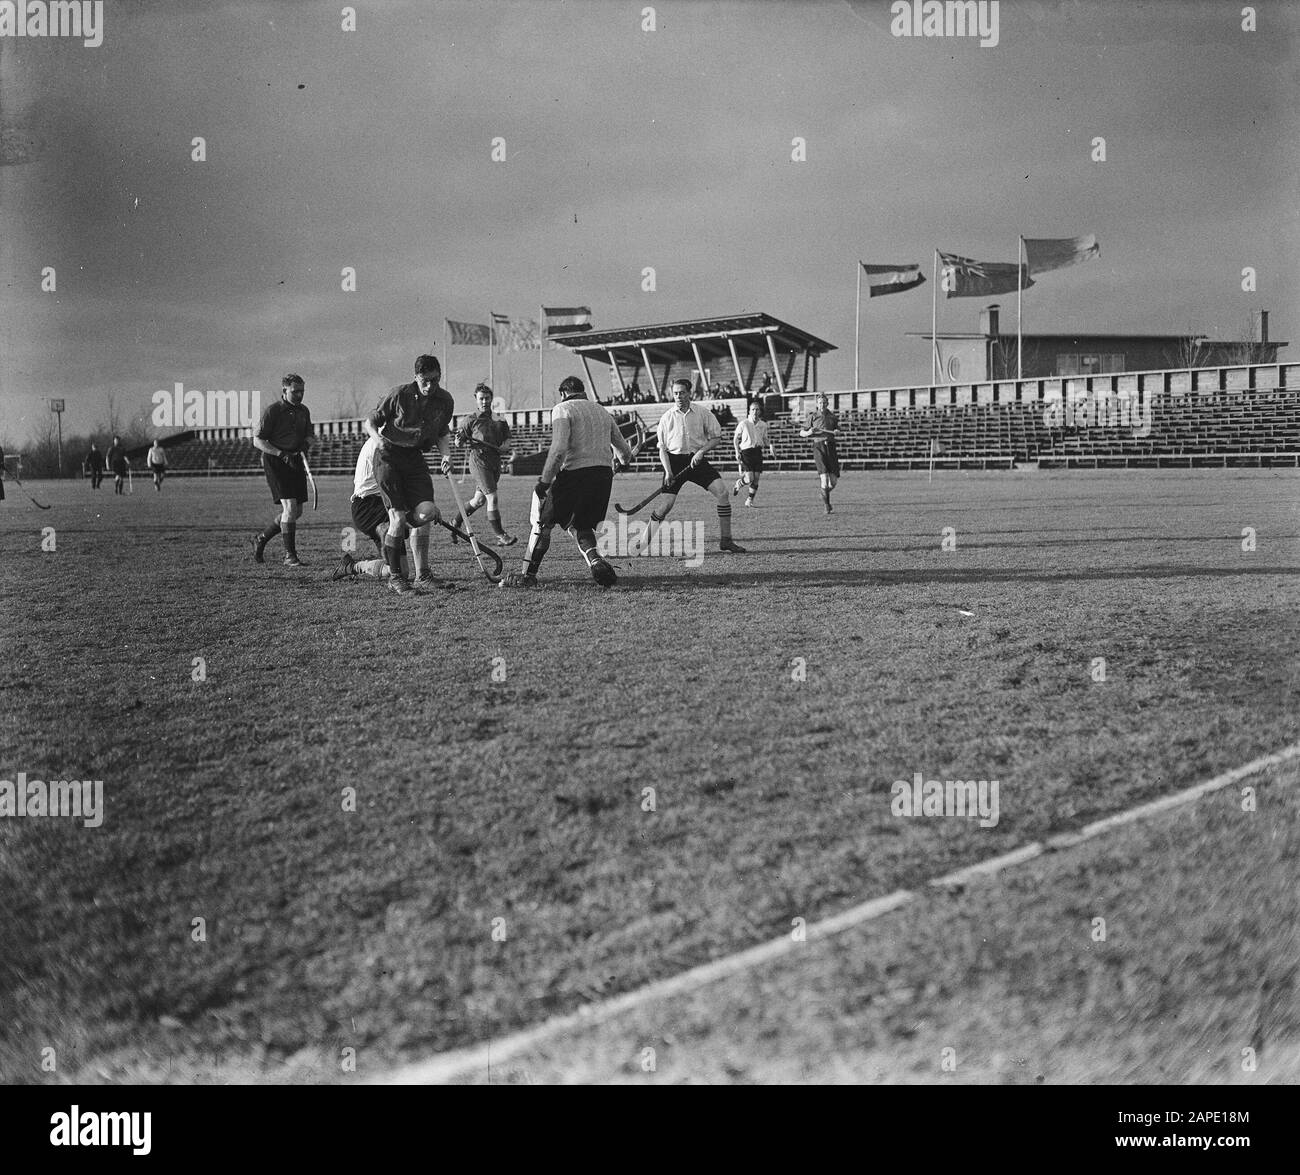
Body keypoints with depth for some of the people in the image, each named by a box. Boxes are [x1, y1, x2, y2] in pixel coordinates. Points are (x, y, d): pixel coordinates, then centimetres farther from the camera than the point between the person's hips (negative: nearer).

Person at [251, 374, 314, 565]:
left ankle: (261, 539, 27)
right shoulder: (272, 411, -10)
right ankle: (290, 555, -10)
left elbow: (309, 436, 20)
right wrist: (281, 454, -20)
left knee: (297, 512, 7)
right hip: (275, 462, -7)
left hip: (296, 462, 7)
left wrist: (306, 444, -5)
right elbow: (257, 441, -10)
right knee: (289, 506, -16)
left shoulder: (304, 411, 10)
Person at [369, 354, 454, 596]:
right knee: (398, 517, -10)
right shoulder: (399, 395, -15)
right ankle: (395, 576, 3)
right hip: (389, 457, -4)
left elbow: (442, 433, 13)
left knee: (427, 511, -12)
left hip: (415, 458, 4)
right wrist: (380, 439, -14)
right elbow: (373, 420, -1)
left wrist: (446, 455, -2)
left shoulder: (445, 400, -2)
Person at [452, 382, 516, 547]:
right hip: (479, 460, -5)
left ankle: (456, 523, 33)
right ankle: (500, 536, -11)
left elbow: (507, 440, 12)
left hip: (495, 461, 5)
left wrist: (503, 447, -10)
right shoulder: (472, 421, 1)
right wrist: (461, 439, -19)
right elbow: (457, 443, 4)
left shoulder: (499, 419, 12)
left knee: (478, 499, 13)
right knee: (492, 498, -14)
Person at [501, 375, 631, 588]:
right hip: (604, 473, 6)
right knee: (580, 526, 21)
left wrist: (544, 481, -14)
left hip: (575, 473, -6)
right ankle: (595, 560, -5)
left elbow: (559, 449, -16)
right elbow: (624, 450, 25)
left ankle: (527, 575, 6)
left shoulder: (562, 409, 0)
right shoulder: (602, 412, 19)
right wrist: (625, 460, 49)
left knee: (542, 522, 7)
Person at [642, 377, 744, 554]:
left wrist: (701, 451, -11)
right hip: (675, 461, -1)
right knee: (667, 503, -10)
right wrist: (668, 471, -11)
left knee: (722, 491, -14)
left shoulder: (702, 412, 1)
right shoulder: (667, 418, 0)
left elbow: (716, 436, 5)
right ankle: (645, 541, 8)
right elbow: (662, 448, 1)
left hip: (696, 459, 1)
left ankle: (725, 540, -5)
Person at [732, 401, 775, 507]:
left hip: (758, 451, 4)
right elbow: (735, 438, 4)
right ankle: (738, 483, 18)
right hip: (746, 451, -4)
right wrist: (737, 452, -6)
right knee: (750, 479, -15)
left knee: (756, 479, -2)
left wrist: (770, 445, 1)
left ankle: (749, 501, 11)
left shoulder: (763, 425, 7)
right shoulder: (743, 424, -5)